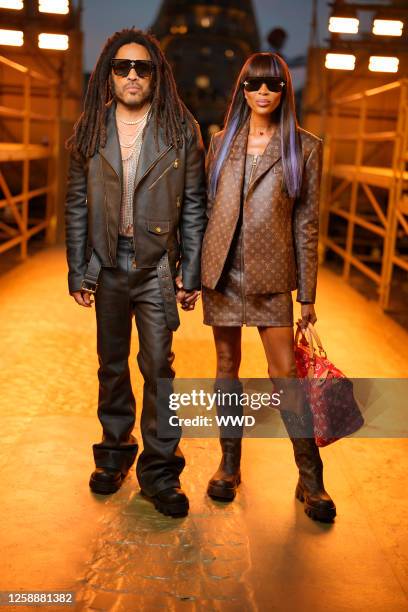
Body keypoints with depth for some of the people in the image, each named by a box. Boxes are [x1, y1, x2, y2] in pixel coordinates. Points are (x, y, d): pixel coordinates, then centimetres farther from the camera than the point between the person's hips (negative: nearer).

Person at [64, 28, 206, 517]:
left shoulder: (180, 131, -2)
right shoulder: (90, 131, 3)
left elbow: (193, 206, -1)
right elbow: (77, 205, 6)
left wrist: (190, 272, -4)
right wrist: (78, 271, 2)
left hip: (157, 267, -2)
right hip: (107, 266, 3)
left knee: (158, 367, 0)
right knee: (112, 364, 13)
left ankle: (159, 469, 12)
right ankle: (114, 451, 31)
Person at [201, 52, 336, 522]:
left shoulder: (305, 147, 0)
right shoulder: (222, 142, 8)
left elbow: (306, 223, 0)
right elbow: (207, 209, 11)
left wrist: (307, 294, -2)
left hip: (270, 274, -3)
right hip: (221, 270, 3)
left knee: (285, 373, -3)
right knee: (227, 365, 10)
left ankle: (310, 479, 11)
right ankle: (229, 465, 24)